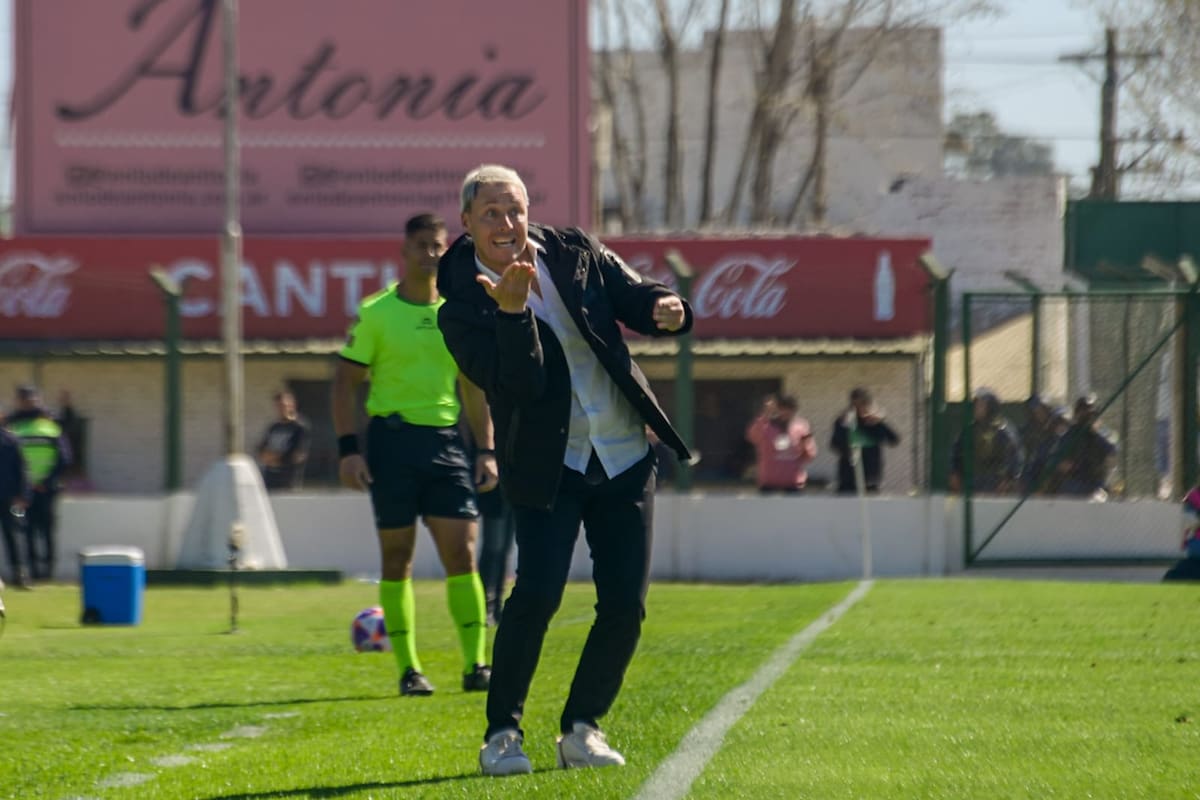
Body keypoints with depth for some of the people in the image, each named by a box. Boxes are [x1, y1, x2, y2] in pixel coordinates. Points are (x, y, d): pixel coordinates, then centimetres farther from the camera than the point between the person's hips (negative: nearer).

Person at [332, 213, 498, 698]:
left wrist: (486, 450, 10)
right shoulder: (376, 313, -1)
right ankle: (408, 670, 7)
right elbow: (345, 382, 0)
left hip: (446, 440, 3)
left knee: (462, 552, -5)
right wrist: (347, 449, -9)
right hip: (393, 436, -3)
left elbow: (473, 388, 17)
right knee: (397, 557, 1)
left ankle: (475, 665, -4)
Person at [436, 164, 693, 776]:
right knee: (537, 593, -19)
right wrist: (514, 311, -35)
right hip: (547, 467, -3)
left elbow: (633, 297, 6)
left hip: (625, 458, 3)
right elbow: (518, 384, -20)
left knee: (625, 604, -2)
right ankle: (502, 732, -6)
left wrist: (663, 308, -18)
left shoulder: (575, 253, 3)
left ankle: (582, 728, 15)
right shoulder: (462, 309, -8)